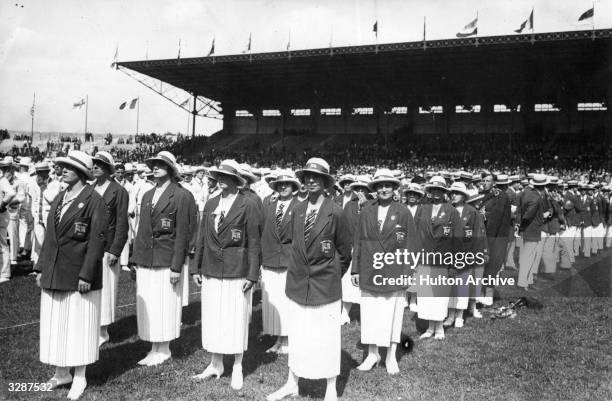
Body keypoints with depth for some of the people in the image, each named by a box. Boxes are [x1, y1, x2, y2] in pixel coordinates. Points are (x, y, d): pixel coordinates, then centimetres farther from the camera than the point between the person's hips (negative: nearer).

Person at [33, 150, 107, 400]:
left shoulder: (94, 200, -9)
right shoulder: (59, 199, 12)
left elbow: (97, 240, -13)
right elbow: (50, 236, 15)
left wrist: (86, 275, -16)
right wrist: (41, 268, 10)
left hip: (78, 274, -7)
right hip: (53, 274, 7)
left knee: (78, 325, 2)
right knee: (55, 325, 12)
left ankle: (79, 378, 16)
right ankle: (61, 373, 27)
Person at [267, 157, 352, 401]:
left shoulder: (335, 213, -10)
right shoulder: (297, 211, 5)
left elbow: (344, 252, 0)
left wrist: (333, 276, 7)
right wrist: (299, 271, 11)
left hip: (325, 287, -4)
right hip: (297, 283, 4)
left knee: (327, 338, 6)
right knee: (296, 336, 14)